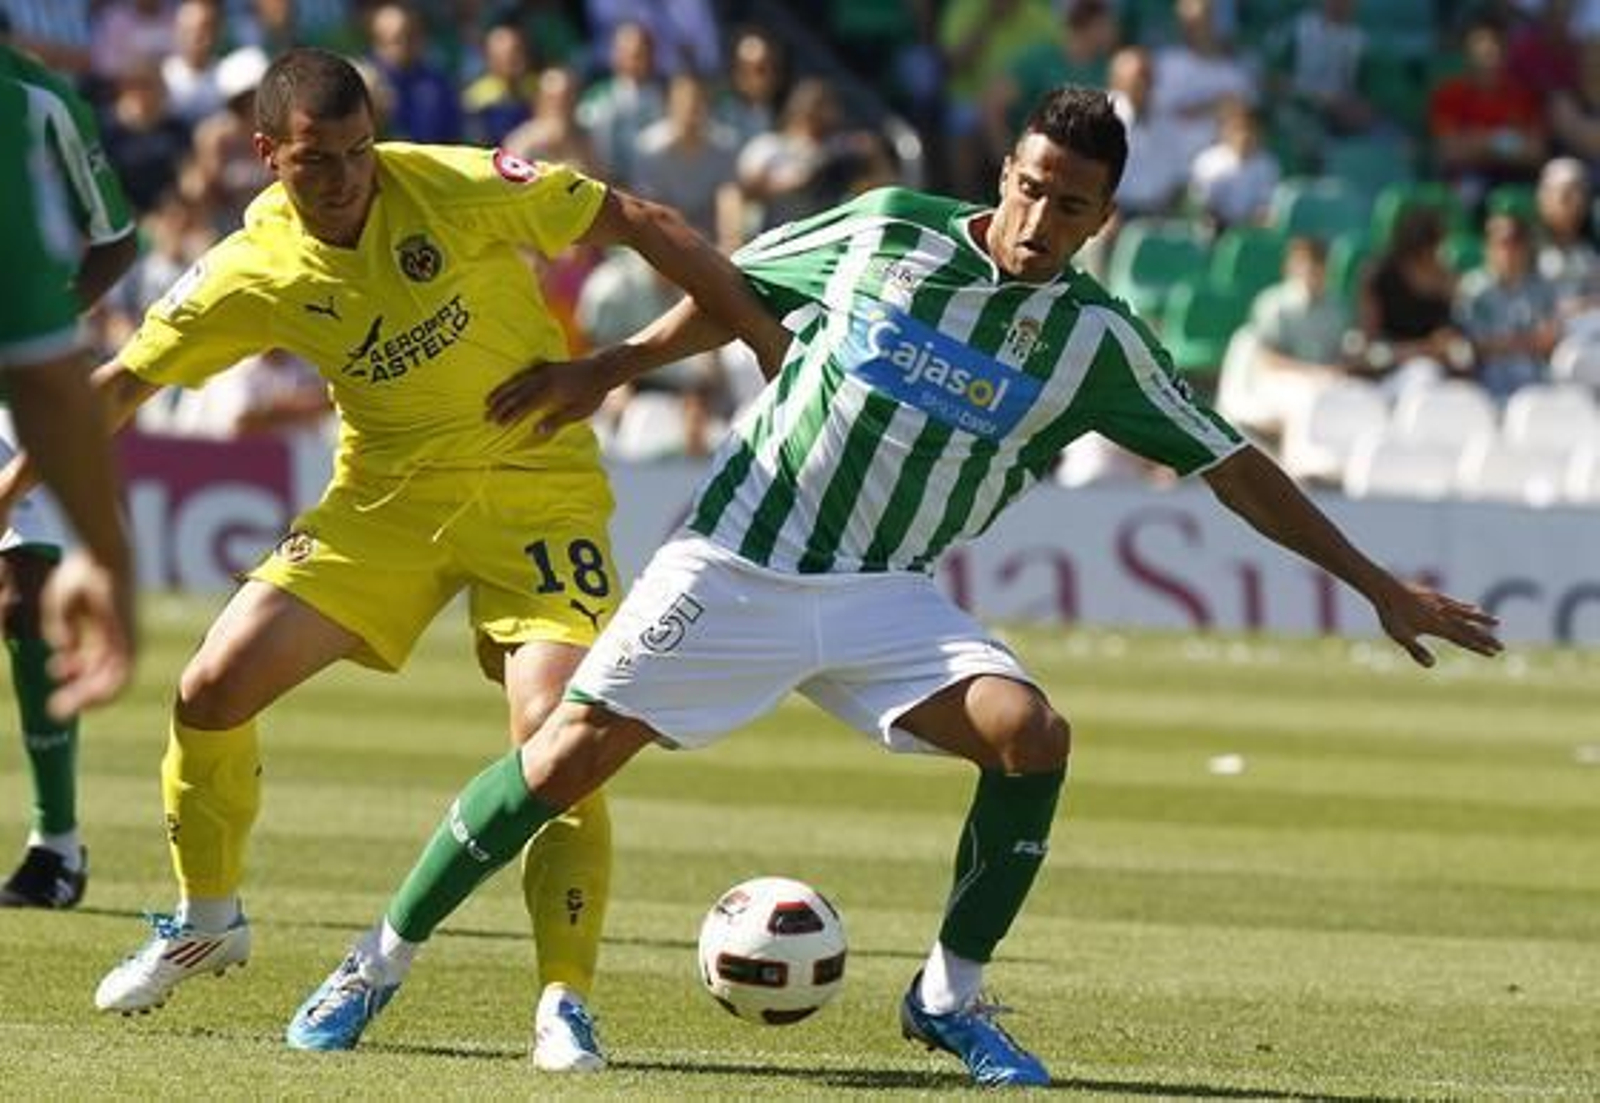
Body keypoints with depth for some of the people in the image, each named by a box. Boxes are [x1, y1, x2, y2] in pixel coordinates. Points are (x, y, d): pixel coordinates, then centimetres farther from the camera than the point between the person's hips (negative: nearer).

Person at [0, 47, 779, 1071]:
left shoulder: (458, 188, -19)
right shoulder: (253, 274, -10)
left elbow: (639, 224, -12)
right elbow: (123, 381, 3)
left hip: (535, 482, -3)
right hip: (384, 497, 3)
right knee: (212, 689, -5)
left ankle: (566, 1002, -9)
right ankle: (208, 918, 21)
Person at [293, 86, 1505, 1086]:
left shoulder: (1095, 338, -3)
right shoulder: (887, 231, -6)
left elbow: (1232, 465, 0)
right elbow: (735, 292, 11)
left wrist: (1377, 582, -1)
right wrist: (607, 370, 5)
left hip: (885, 595, 2)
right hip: (735, 565, -2)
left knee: (1031, 734, -22)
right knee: (564, 762, -10)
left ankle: (951, 995, -4)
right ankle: (379, 962, 8)